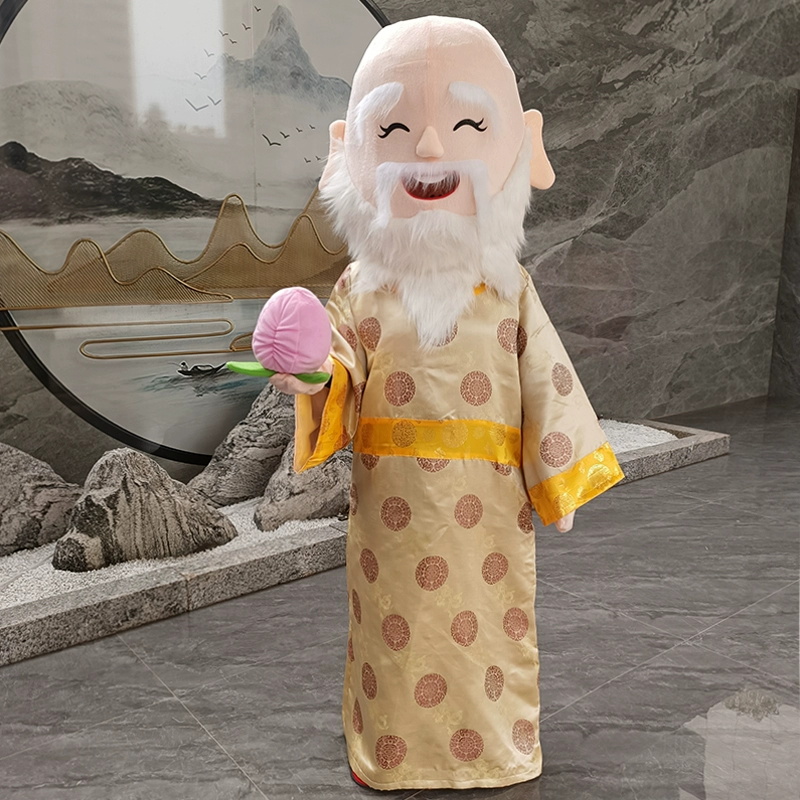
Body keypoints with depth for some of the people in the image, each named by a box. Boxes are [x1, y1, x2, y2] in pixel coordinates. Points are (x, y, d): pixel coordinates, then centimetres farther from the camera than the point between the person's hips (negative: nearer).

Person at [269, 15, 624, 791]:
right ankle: (392, 755, 36)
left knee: (488, 632, 15)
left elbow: (548, 383, 1)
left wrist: (560, 477, 1)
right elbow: (341, 372, -4)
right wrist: (312, 379, -27)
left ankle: (495, 748, 38)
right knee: (397, 635, 14)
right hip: (393, 509, 0)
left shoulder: (508, 288, -2)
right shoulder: (362, 288, -2)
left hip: (488, 506, 0)